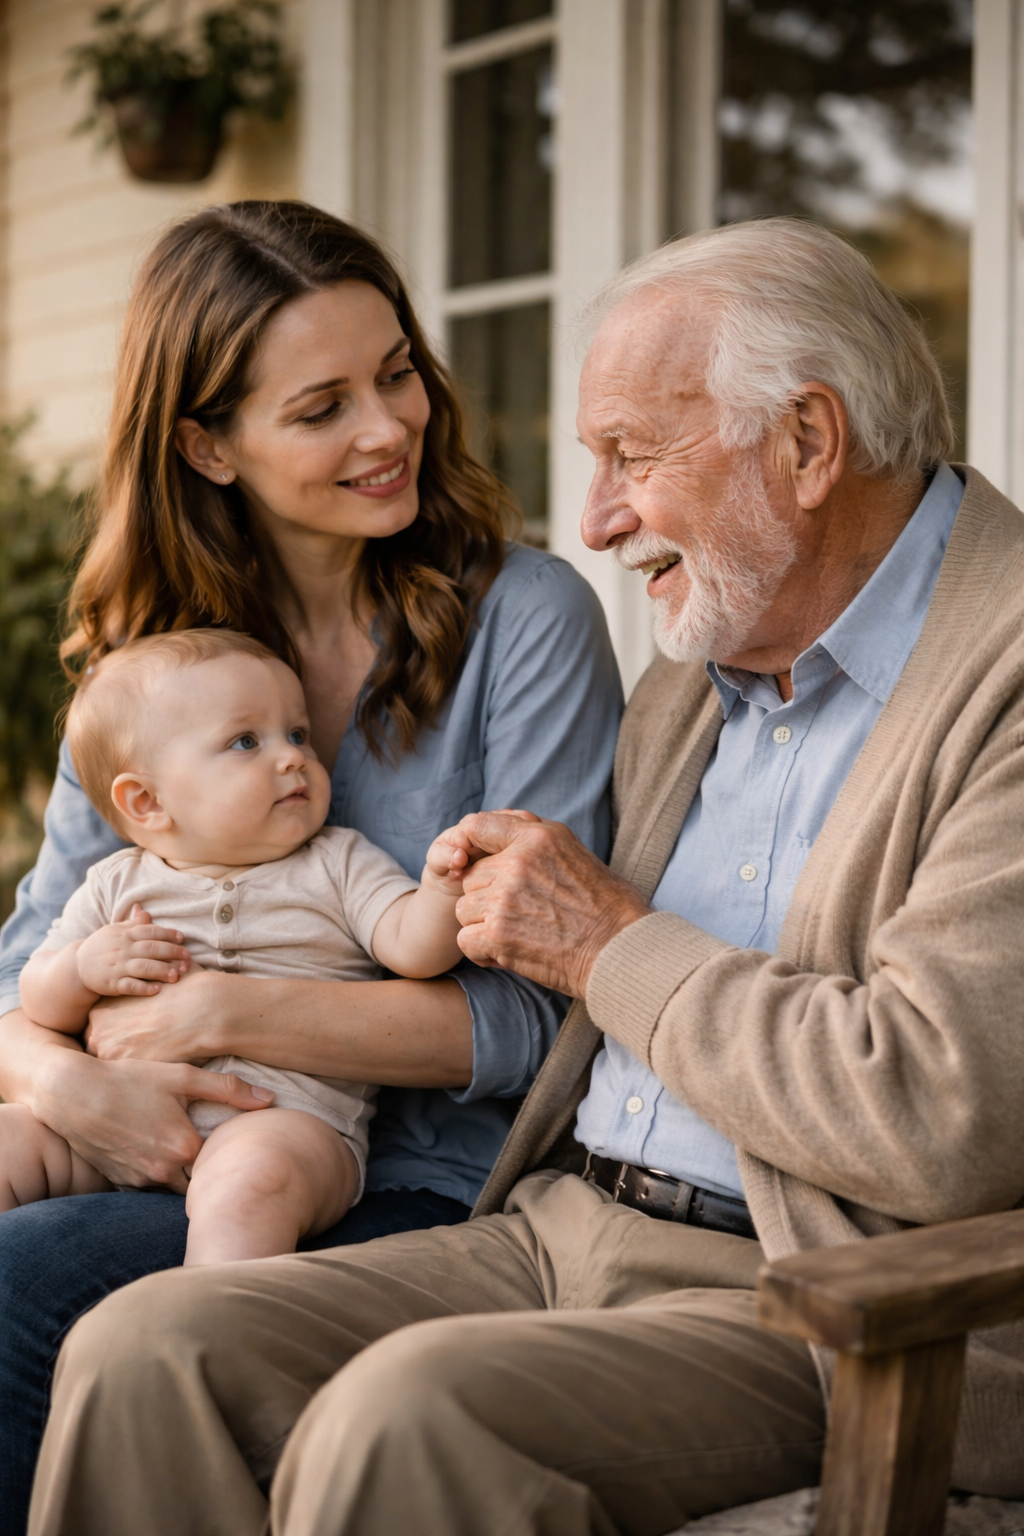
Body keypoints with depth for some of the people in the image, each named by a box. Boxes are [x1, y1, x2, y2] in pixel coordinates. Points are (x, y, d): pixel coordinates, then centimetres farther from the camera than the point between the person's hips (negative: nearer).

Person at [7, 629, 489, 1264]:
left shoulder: (339, 866, 11)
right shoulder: (119, 884, 15)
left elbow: (412, 946, -4)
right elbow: (40, 1002, 17)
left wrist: (441, 887, -25)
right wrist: (84, 969, -6)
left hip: (288, 1120, -4)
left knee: (251, 1177, -36)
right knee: (12, 1137, -11)